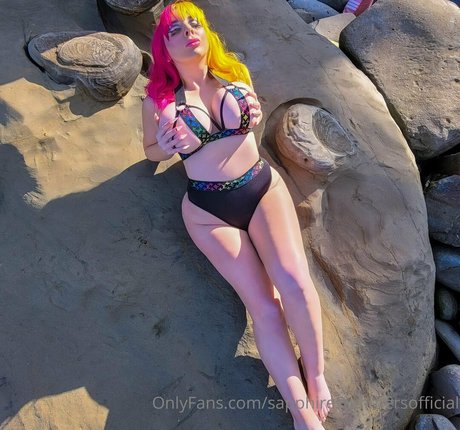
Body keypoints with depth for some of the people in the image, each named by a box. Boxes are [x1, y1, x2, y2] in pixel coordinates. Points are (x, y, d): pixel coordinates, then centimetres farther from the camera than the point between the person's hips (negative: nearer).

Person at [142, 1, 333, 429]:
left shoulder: (235, 73, 7)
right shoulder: (158, 98, 2)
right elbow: (151, 149, 16)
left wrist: (255, 117, 1)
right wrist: (168, 147, -7)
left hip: (263, 186, 2)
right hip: (208, 209, -2)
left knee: (295, 283, -20)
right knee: (263, 305, -10)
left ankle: (316, 375, 7)